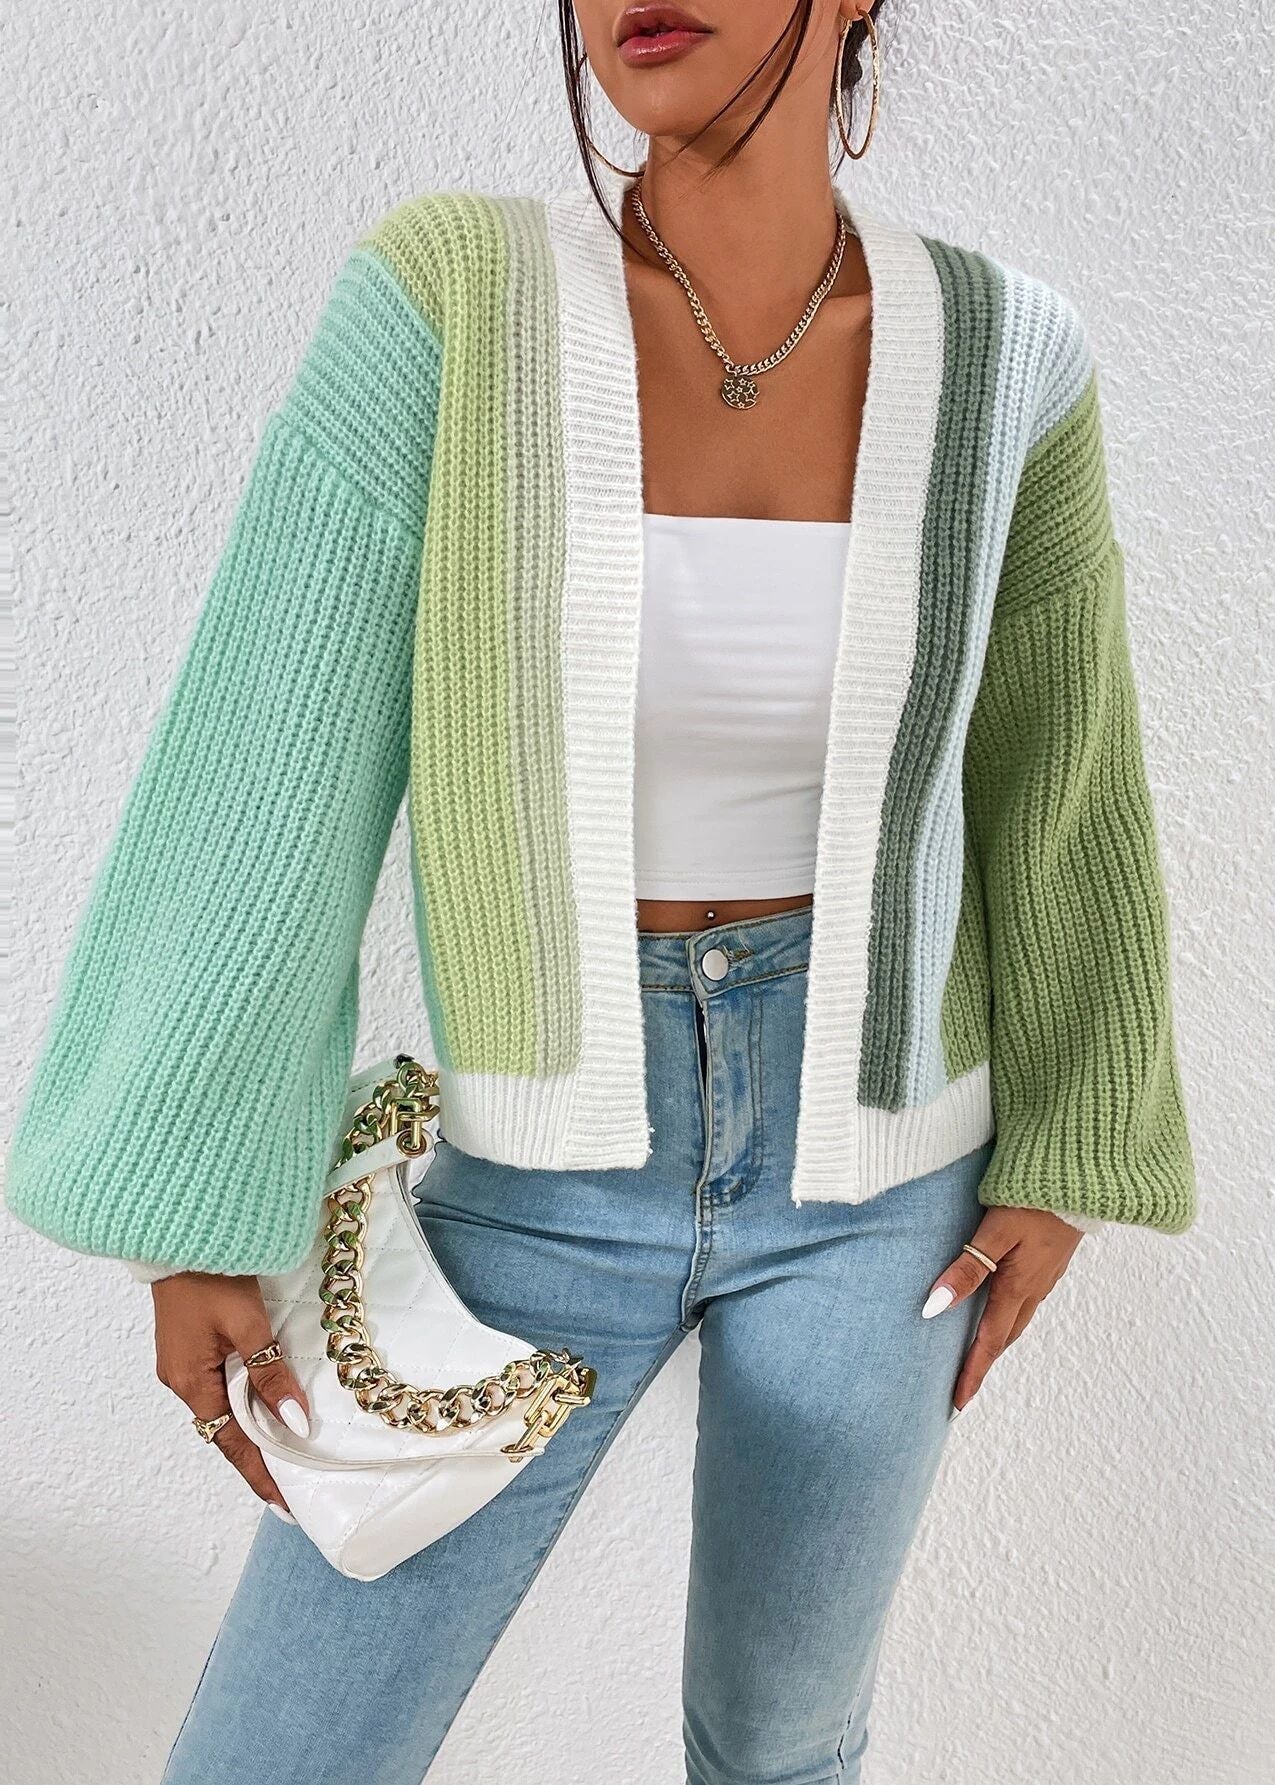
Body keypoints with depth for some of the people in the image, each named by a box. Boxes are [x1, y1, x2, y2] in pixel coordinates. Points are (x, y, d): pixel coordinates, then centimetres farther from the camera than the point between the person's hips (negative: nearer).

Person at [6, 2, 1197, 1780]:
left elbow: (1049, 783, 3)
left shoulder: (999, 354, -6)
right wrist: (193, 1202, -10)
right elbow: (273, 778, -14)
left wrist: (1060, 1155, 5)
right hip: (558, 1168, -1)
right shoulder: (443, 294, -14)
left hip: (859, 1157, 2)